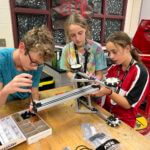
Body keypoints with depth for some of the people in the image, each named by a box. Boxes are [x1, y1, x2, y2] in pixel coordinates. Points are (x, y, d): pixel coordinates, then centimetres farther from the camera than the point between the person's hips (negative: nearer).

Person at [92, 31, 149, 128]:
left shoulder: (140, 72, -14)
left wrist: (109, 92, -29)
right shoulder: (113, 68, 2)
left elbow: (128, 104, -15)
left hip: (123, 122, -4)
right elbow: (105, 89, 5)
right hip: (106, 114, 5)